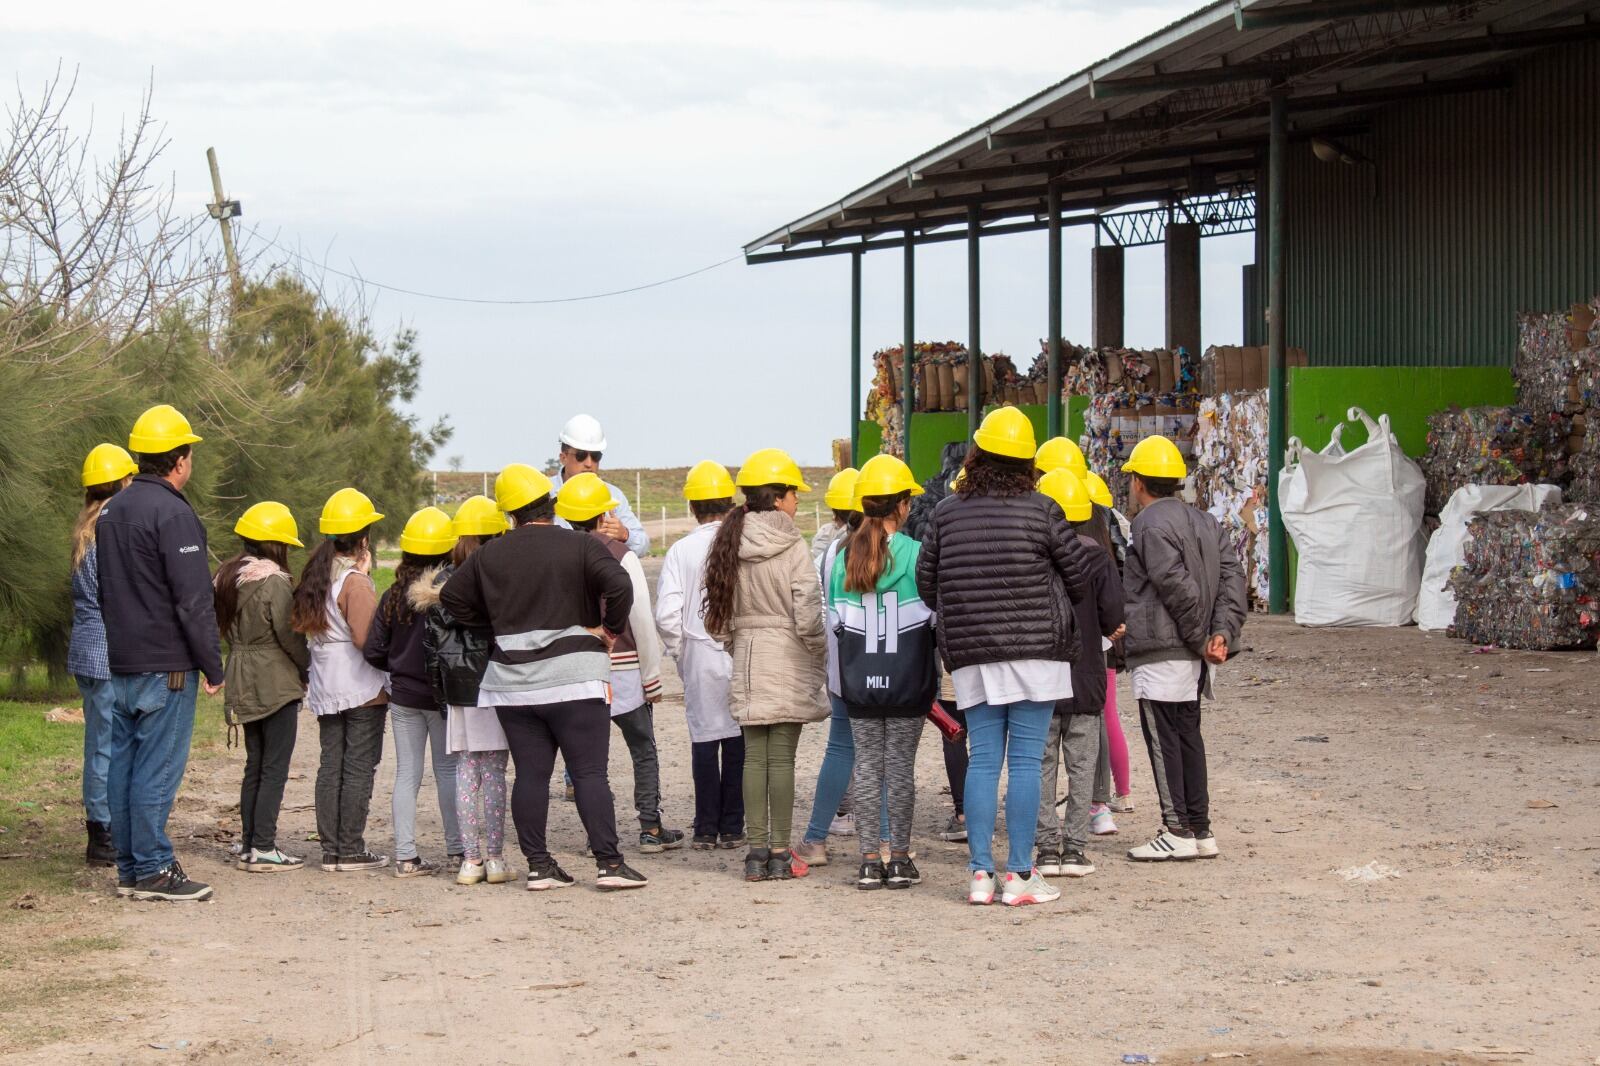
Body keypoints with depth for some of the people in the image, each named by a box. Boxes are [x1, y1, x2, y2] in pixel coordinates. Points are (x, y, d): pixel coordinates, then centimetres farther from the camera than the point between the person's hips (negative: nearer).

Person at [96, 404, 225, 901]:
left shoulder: (110, 511, 13)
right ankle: (153, 869, -3)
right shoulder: (173, 514, -15)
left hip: (121, 662, 9)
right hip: (166, 667, -9)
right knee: (157, 768, -5)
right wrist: (213, 667, -12)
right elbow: (193, 601, -17)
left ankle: (129, 867, 15)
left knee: (124, 763, 10)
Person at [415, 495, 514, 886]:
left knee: (465, 770, 7)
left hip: (458, 692, 3)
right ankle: (495, 858, 1)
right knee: (494, 772, 1)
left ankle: (470, 858, 6)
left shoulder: (441, 581, 4)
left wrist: (440, 690, 12)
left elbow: (432, 639, 5)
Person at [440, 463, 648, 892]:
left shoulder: (489, 555, 8)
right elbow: (618, 585, -19)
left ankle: (537, 864, 6)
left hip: (512, 681, 4)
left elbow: (451, 598, 16)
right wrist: (610, 629, -4)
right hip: (574, 678, -3)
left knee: (530, 773, 7)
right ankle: (609, 863, -9)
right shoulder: (581, 546, -5)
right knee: (589, 772, -3)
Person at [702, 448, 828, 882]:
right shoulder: (793, 547, -12)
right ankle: (780, 854, 0)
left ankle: (756, 850, 9)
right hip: (789, 660, -5)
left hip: (747, 658, 5)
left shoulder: (730, 546, 3)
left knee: (754, 756, 8)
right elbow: (808, 616, -15)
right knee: (782, 757, -2)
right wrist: (823, 655, 1)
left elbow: (718, 618, 6)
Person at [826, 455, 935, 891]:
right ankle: (899, 859, 7)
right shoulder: (916, 553, -11)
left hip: (859, 679, 2)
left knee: (868, 764, 9)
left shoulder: (845, 556, -2)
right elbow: (934, 615, -6)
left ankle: (870, 860, 8)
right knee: (901, 765, 5)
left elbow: (835, 618, 1)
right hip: (907, 678, -2)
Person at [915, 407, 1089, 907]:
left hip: (970, 657, 3)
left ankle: (980, 873, 5)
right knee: (1025, 761, -1)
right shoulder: (1042, 511, -5)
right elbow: (1078, 575, 2)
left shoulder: (946, 514, 4)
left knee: (982, 760, 7)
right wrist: (1061, 613, 23)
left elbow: (926, 583, 8)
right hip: (1035, 649, -3)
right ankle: (1019, 874, -1)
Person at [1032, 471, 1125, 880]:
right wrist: (1105, 631, 15)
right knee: (1081, 765, 7)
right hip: (1085, 676, 0)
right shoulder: (1096, 557, -6)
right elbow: (1113, 616, -8)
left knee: (1041, 764, 6)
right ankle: (1074, 848, 4)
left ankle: (1047, 848, 4)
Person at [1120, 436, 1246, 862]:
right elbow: (1232, 575, 6)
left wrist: (1199, 638, -12)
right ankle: (1200, 830, 16)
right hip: (1192, 655, 9)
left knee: (1164, 739, -4)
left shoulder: (1151, 523, -12)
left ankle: (1178, 831, -4)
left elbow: (1178, 586, -20)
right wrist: (1222, 632, -2)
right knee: (1188, 735, 13)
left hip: (1160, 651, -9)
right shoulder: (1205, 522, 15)